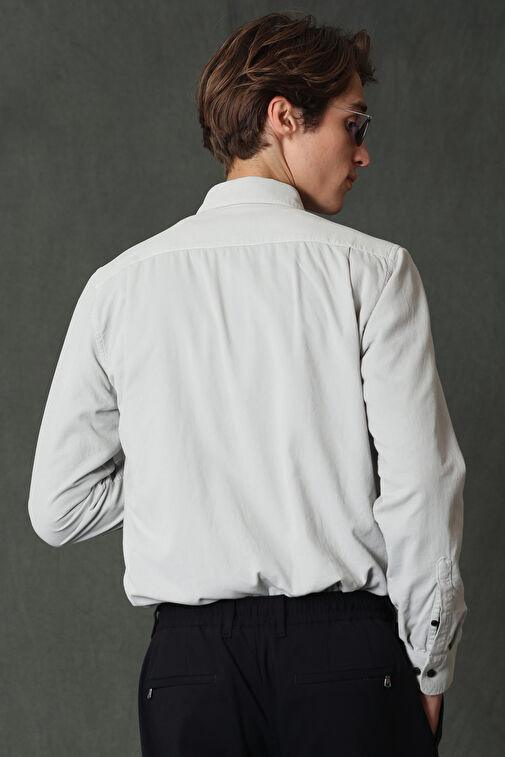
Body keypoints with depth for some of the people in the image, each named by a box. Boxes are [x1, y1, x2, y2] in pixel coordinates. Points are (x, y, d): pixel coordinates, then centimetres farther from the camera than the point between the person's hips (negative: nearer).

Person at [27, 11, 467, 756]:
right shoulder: (373, 270, -4)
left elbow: (59, 510, 5)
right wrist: (429, 669, 3)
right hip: (348, 644, -2)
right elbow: (421, 492, -8)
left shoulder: (119, 284, 4)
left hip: (189, 664, 3)